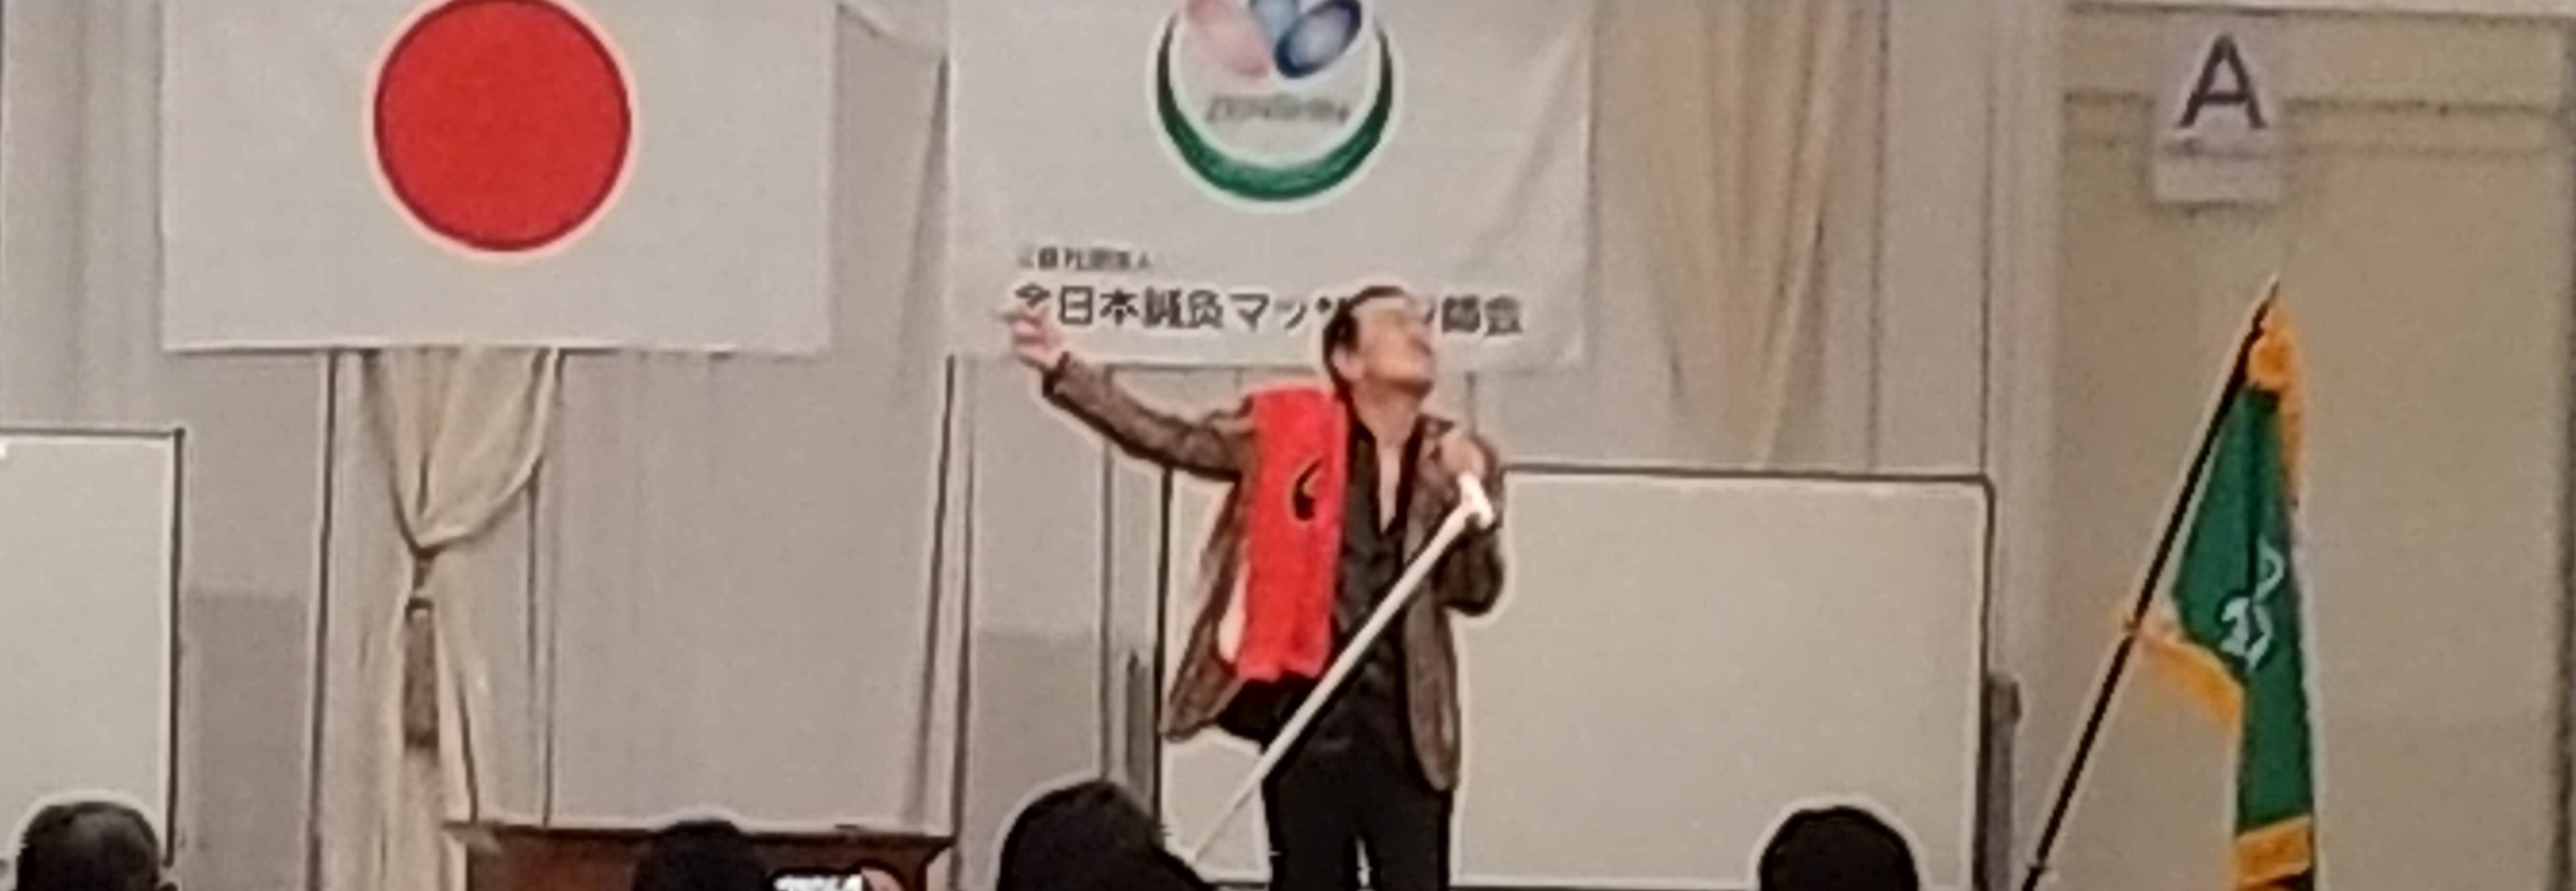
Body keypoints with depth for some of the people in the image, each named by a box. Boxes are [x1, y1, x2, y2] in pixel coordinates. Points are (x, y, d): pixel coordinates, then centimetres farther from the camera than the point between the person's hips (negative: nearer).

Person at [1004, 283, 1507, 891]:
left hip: (1406, 733, 1)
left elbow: (1477, 592, 2)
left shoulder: (1459, 462, 6)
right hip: (1307, 723, -1)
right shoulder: (1288, 433, 1)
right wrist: (1062, 368, -9)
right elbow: (1169, 439, -1)